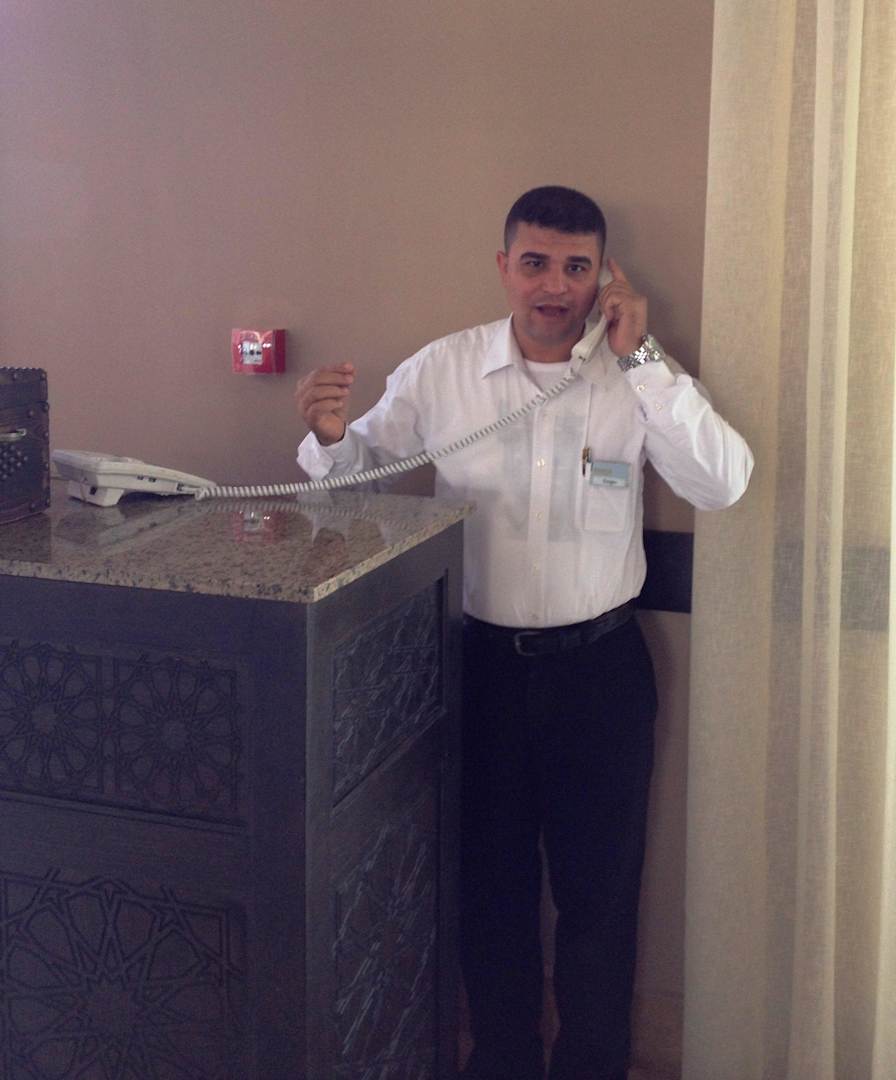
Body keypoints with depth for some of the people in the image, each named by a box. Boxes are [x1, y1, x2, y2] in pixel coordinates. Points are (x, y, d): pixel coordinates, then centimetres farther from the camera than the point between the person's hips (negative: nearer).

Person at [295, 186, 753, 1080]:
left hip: (602, 666, 0)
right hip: (485, 662, 1)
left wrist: (639, 357, -20)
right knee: (490, 874, 17)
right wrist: (328, 435, -19)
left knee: (601, 880, 15)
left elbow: (721, 484, -19)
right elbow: (359, 468, 4)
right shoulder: (441, 371, -4)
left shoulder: (640, 376, -6)